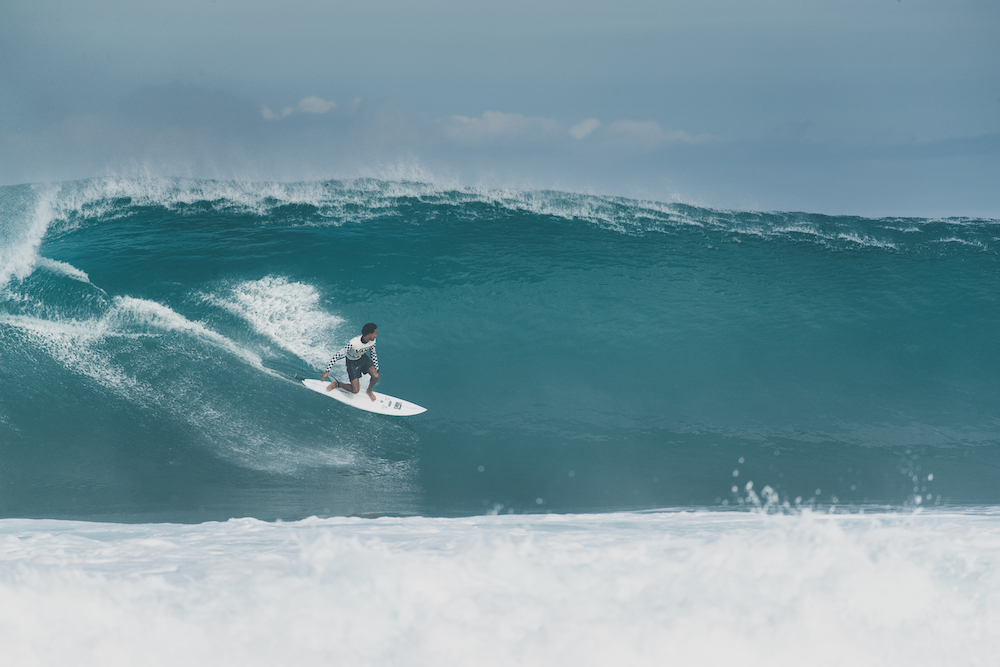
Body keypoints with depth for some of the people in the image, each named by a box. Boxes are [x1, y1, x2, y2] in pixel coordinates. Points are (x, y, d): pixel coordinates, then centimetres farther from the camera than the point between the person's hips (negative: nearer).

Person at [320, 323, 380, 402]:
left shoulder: (372, 341, -19)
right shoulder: (353, 344, -38)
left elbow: (373, 355, 2)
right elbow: (337, 356, -33)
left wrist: (376, 369, 8)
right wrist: (327, 371, -33)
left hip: (363, 358, 5)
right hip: (352, 363, -5)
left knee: (376, 376, -17)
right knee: (355, 390, -12)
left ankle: (369, 391, 17)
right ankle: (336, 384, 17)